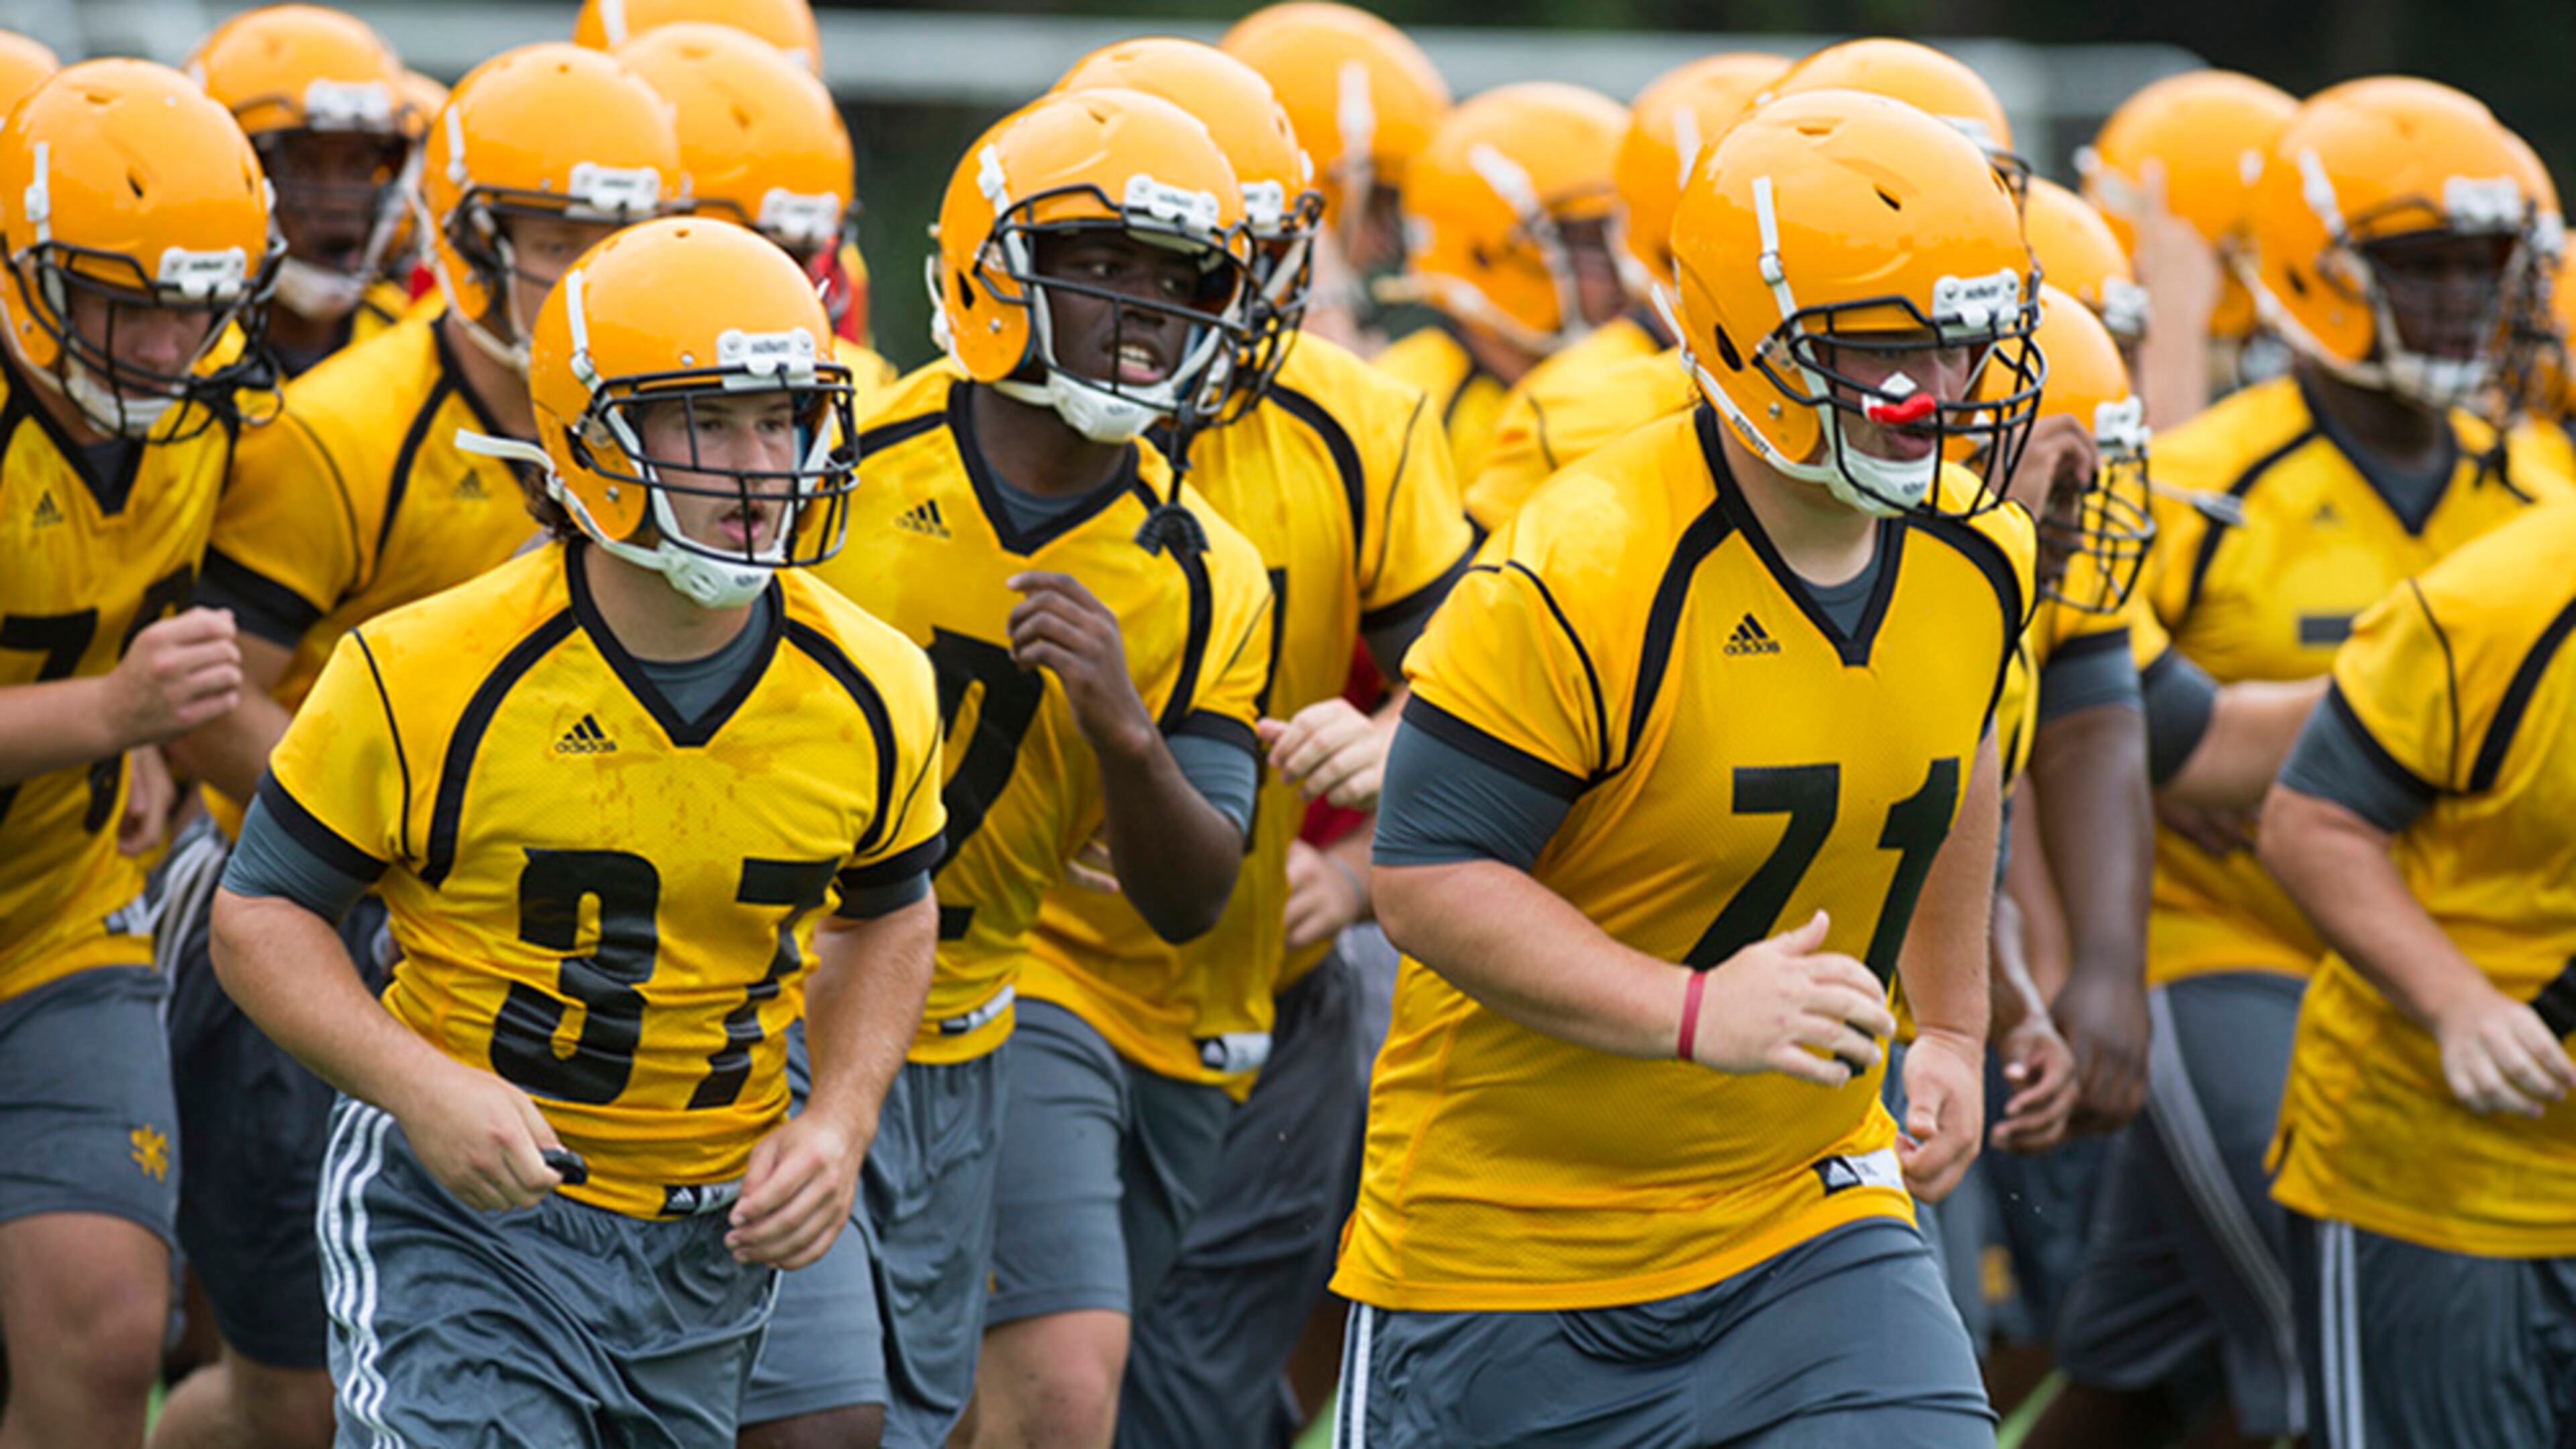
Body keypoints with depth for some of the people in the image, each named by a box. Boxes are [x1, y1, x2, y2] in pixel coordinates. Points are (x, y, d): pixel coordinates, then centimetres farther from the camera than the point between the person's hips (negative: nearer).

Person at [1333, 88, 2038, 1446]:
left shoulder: (1975, 560, 0)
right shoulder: (1579, 580, -23)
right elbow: (1427, 876, -22)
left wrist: (1954, 1027, 24)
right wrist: (1695, 1011, -30)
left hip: (1802, 1209, 5)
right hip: (1509, 1228, -5)